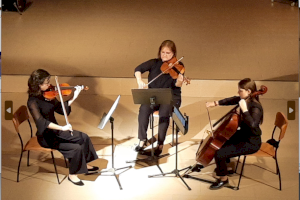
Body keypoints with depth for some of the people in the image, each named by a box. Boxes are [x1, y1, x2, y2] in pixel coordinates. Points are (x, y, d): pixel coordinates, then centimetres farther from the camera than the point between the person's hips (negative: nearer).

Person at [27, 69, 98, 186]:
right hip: (46, 137, -8)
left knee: (84, 138, 6)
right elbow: (41, 122, -37)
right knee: (76, 148, -18)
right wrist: (61, 128, -43)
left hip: (55, 130, 8)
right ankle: (72, 175, 2)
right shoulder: (33, 101, -24)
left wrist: (73, 98, -7)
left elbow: (61, 109, 5)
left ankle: (85, 164, 24)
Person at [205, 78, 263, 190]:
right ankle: (222, 167, 45)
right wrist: (216, 103, 8)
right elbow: (231, 100, 17)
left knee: (219, 154, -19)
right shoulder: (244, 100, -2)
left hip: (251, 142, -10)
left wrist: (244, 109, -40)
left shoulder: (255, 108, -27)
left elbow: (252, 125, -42)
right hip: (243, 135, 10)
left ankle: (223, 179, 7)